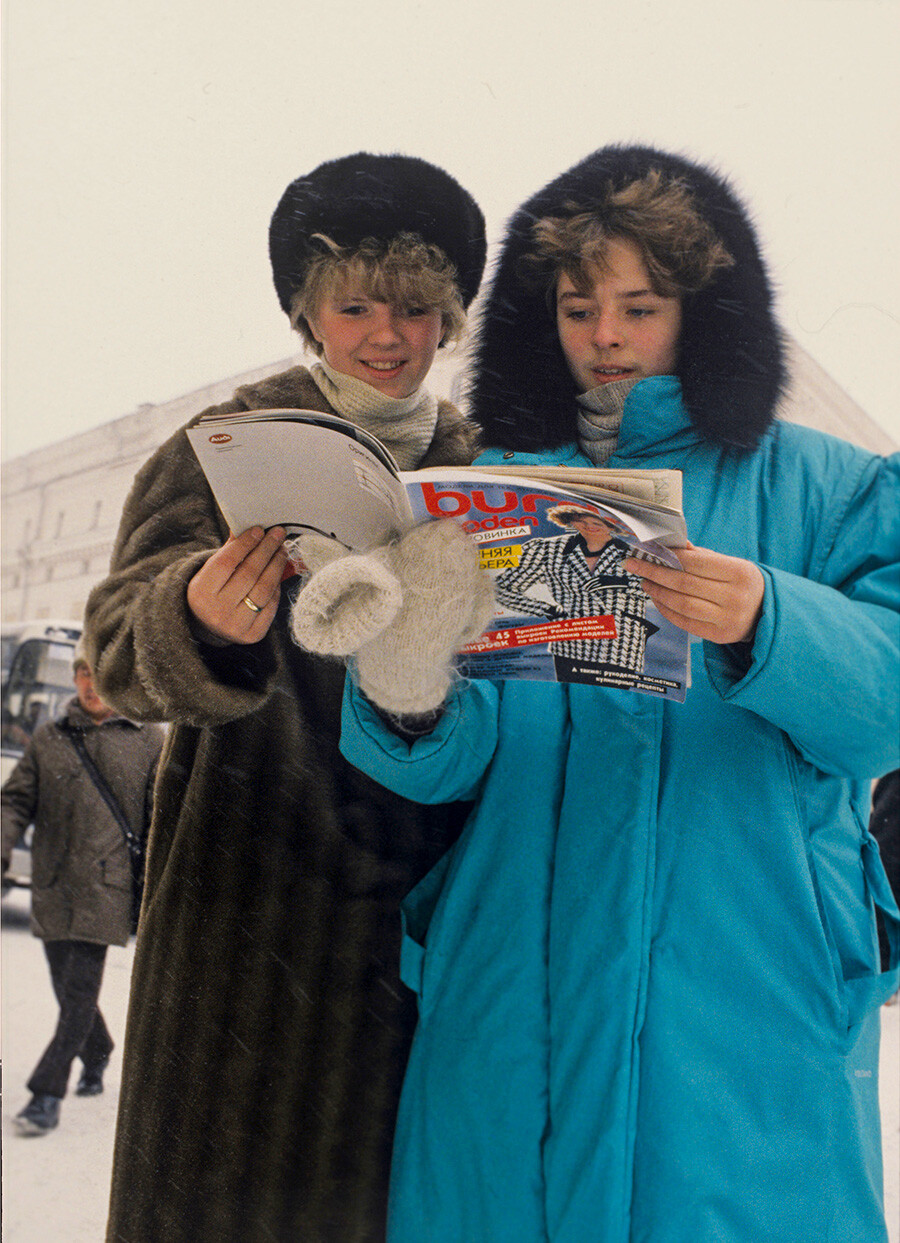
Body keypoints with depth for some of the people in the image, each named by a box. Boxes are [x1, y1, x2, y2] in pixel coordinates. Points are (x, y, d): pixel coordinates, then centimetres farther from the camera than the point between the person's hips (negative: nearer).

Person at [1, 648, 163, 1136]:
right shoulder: (48, 738, 10)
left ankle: (47, 1093, -3)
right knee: (67, 985, 12)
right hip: (52, 883, 3)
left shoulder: (148, 740, 3)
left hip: (108, 882, -3)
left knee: (80, 989, -8)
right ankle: (96, 1058, 37)